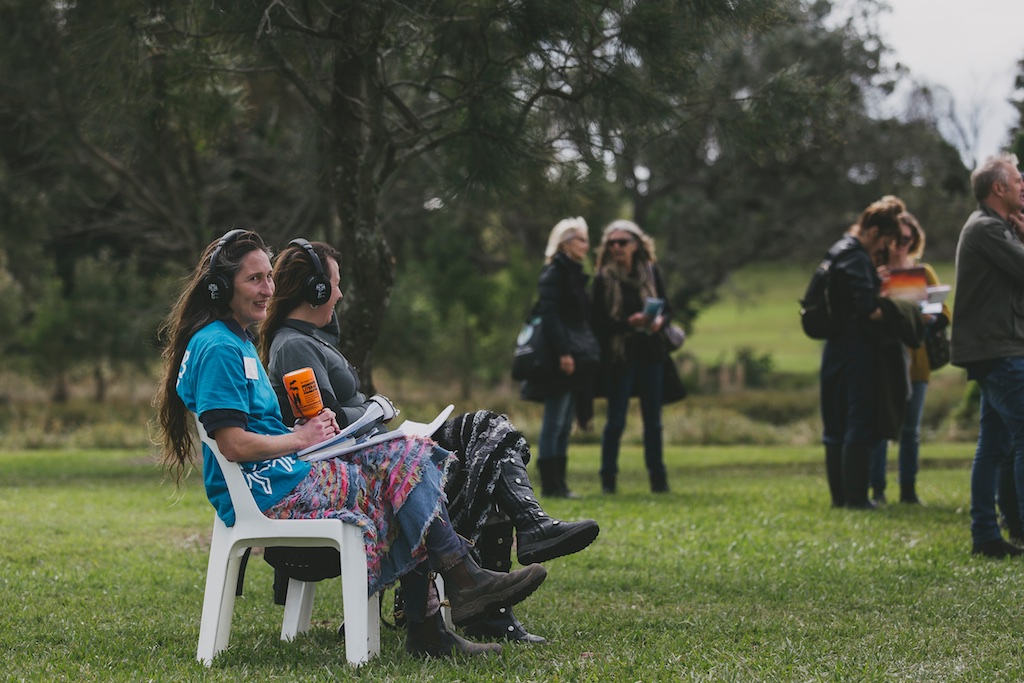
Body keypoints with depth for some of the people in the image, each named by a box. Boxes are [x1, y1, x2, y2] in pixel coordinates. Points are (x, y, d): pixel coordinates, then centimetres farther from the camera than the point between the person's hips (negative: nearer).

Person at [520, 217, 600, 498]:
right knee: (554, 422, -7)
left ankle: (558, 483, 13)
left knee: (564, 424, 10)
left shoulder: (574, 273, 20)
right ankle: (550, 484, -5)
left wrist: (587, 353, 17)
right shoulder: (554, 273, -9)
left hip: (576, 359, 10)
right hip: (562, 359, -10)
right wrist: (562, 352, -23)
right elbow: (549, 314, -17)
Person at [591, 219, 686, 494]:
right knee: (616, 420, -1)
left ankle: (658, 477, 16)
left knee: (653, 420, 8)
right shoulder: (603, 278, -5)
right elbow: (599, 322, -8)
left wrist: (660, 321, -13)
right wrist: (628, 323, -23)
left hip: (650, 353, 3)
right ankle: (608, 478, 8)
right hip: (618, 355, -3)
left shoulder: (651, 272, 4)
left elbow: (667, 308, 9)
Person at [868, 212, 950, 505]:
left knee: (911, 429, 4)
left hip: (914, 361, 2)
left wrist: (926, 318, -15)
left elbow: (944, 314, 7)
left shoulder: (924, 272, 12)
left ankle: (909, 489, 9)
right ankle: (877, 489, 0)